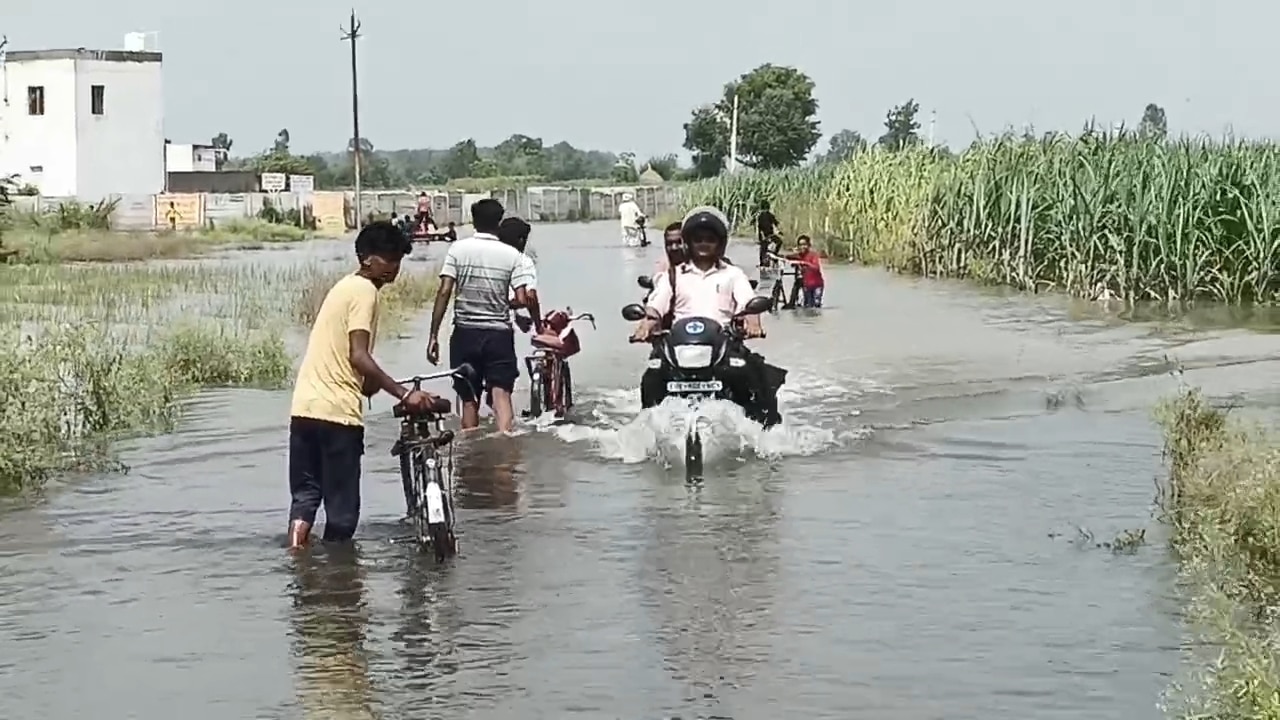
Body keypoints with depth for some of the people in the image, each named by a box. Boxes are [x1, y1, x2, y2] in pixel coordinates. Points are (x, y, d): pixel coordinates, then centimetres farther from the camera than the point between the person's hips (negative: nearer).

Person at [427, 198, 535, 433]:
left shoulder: (458, 249, -3)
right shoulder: (512, 255, -2)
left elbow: (444, 293, -9)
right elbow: (522, 300, -8)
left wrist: (433, 335, -5)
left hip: (465, 334, 1)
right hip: (499, 334, -1)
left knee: (469, 399, 12)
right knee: (501, 393, -6)